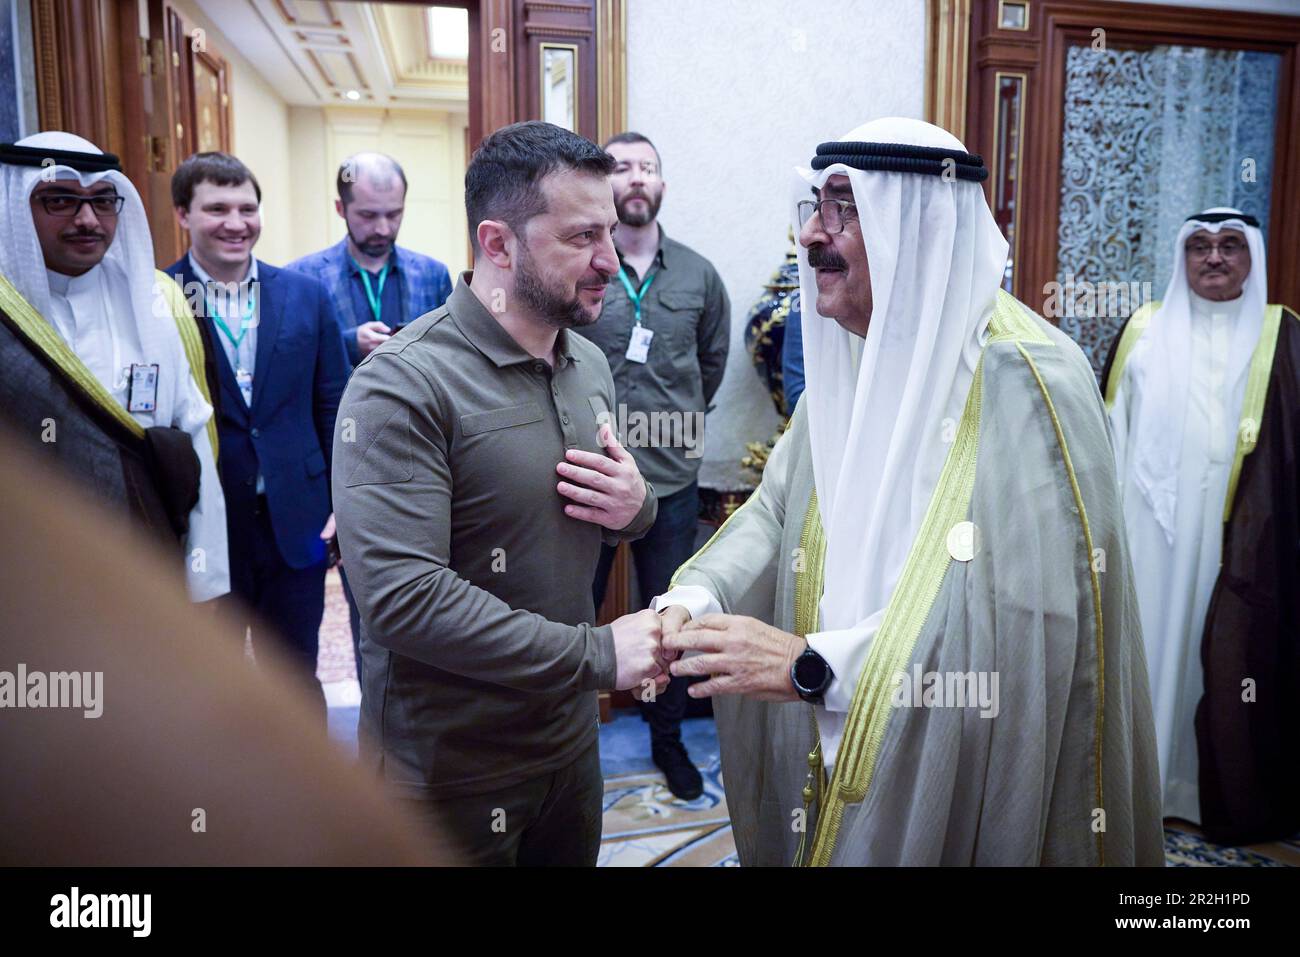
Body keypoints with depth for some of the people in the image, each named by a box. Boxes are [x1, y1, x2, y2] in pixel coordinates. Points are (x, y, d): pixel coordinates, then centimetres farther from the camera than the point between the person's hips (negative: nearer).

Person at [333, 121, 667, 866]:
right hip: (450, 770, -6)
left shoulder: (590, 364, 4)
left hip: (571, 738, 6)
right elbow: (402, 597, -28)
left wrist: (637, 507, -10)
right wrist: (598, 653, -25)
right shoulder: (403, 386, -20)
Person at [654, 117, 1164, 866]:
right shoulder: (851, 363, 3)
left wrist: (811, 665, -29)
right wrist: (694, 599, -17)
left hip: (967, 782, -6)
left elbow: (1027, 617, -28)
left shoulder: (1028, 382, -22)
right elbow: (777, 510, 3)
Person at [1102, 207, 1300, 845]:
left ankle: (1236, 803, 20)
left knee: (1230, 664, 3)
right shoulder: (1144, 330, 6)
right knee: (1149, 643, 7)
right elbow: (1111, 426, 9)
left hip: (1237, 535, -1)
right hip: (1151, 528, 1)